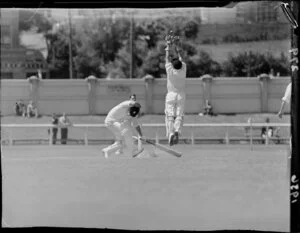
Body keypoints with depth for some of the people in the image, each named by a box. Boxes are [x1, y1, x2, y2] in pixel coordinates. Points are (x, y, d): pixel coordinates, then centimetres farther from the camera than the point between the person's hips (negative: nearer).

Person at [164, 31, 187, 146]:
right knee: (179, 116, 1)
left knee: (170, 116, -2)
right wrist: (176, 45, 15)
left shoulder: (170, 70, -10)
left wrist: (168, 45, 9)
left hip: (171, 95, -1)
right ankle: (177, 131, -22)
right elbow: (180, 57, 6)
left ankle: (171, 132, -20)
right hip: (181, 96, 2)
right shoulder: (183, 69, -6)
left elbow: (167, 57, 0)